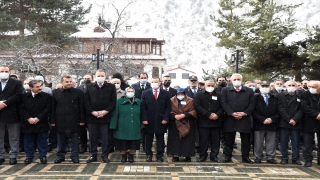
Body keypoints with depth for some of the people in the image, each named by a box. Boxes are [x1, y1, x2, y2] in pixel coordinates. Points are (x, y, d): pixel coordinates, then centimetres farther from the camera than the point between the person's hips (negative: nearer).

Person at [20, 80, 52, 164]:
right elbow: (22, 109, 0)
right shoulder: (24, 97, 3)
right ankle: (29, 156, 24)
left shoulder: (47, 96, -2)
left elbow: (47, 109, -6)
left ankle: (43, 156, 18)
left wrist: (38, 118, -12)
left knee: (42, 142, 6)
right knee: (28, 142, 10)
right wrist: (28, 118, -13)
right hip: (28, 124, 2)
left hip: (42, 124, -1)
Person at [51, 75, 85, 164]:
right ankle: (60, 156, 23)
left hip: (74, 121, -1)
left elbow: (82, 107, 1)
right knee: (61, 140, 10)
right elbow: (53, 108, 6)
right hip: (60, 121, 1)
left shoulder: (78, 92, 1)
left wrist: (82, 120, -4)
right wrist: (52, 121, 2)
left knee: (74, 140, 5)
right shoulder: (55, 92, 5)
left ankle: (74, 156, 16)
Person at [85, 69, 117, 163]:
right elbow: (86, 101, 3)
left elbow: (113, 101, -2)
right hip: (92, 116, 2)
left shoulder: (111, 87, 4)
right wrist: (92, 112, -9)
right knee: (93, 137, 8)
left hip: (105, 116, -1)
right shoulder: (89, 87, 8)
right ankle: (93, 155, 20)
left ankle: (105, 156, 14)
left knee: (105, 137, 4)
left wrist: (105, 111, -12)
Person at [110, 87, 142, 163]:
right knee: (123, 144, 6)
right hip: (123, 127, -2)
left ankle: (131, 156, 22)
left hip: (135, 128, 2)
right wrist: (114, 126, -7)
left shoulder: (138, 102, 7)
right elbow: (115, 114, -2)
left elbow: (141, 115, 10)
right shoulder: (119, 101, 0)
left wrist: (141, 125, 5)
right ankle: (123, 156, 24)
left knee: (133, 144, 6)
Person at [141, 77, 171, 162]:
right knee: (148, 139, 7)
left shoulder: (166, 93, 4)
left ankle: (160, 155, 16)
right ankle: (148, 155, 19)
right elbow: (143, 107, 0)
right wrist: (144, 119, -8)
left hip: (161, 121, 0)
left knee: (160, 139, 7)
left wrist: (165, 118, -6)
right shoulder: (145, 93, 4)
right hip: (149, 121, 0)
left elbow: (168, 107, 2)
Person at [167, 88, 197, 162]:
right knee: (175, 140, 1)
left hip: (187, 125, -1)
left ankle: (188, 156, 11)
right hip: (175, 124, 1)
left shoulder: (190, 101, 1)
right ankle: (175, 155, 10)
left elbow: (193, 111, -5)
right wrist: (174, 115, -17)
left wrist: (184, 115, -17)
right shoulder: (172, 100, 4)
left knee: (187, 140, 1)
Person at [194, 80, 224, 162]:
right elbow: (197, 106, -9)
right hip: (203, 122, -2)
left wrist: (217, 115, -13)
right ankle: (202, 155, 13)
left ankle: (214, 155, 16)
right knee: (203, 140, 1)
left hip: (216, 121, 3)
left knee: (216, 140, 6)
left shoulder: (219, 95, 12)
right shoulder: (199, 95, 4)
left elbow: (222, 106, 6)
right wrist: (208, 114, -14)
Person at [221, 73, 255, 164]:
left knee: (245, 139, 5)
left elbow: (252, 104, 3)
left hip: (245, 118, 1)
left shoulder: (249, 91, 9)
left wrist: (244, 113, -10)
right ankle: (228, 156, 14)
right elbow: (224, 103, -3)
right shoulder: (225, 90, 6)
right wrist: (232, 113, -13)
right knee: (229, 139, 4)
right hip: (230, 118, -1)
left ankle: (245, 157, 16)